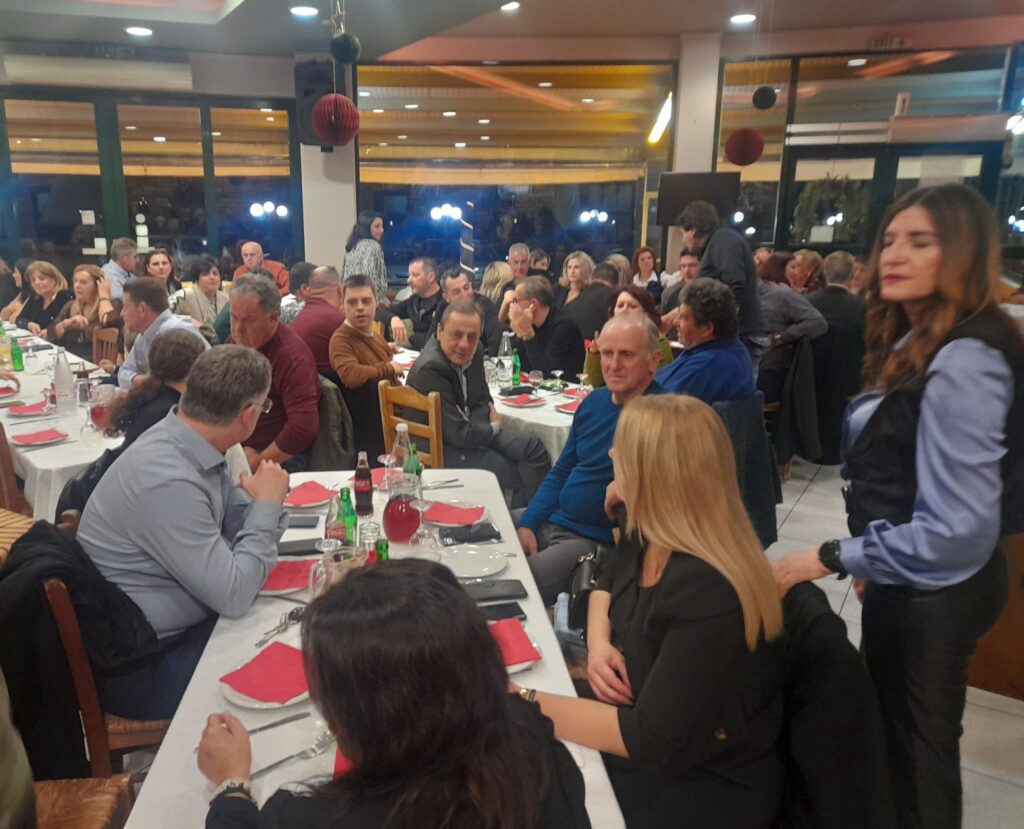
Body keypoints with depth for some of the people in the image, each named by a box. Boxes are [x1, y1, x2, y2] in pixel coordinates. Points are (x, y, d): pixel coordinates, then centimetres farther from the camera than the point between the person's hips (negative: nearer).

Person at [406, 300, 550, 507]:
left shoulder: (472, 352, -1)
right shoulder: (430, 369, -26)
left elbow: (483, 401, 10)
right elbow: (459, 435, -24)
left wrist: (473, 425, -13)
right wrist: (494, 427, -6)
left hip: (464, 434, 8)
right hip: (439, 451, -8)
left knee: (532, 448, -1)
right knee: (522, 474, -9)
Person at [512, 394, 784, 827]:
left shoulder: (709, 594, -32)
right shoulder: (651, 535, -7)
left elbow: (650, 737, -30)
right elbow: (607, 580, 14)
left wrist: (520, 703, -28)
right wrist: (598, 643, -6)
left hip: (705, 788, -7)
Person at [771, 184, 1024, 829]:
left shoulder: (962, 361, -25)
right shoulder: (916, 344, 7)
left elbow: (958, 528, -29)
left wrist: (833, 558, -22)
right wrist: (869, 559, 15)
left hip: (934, 589, -9)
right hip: (908, 577, 9)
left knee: (916, 750, 12)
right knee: (894, 729, 25)